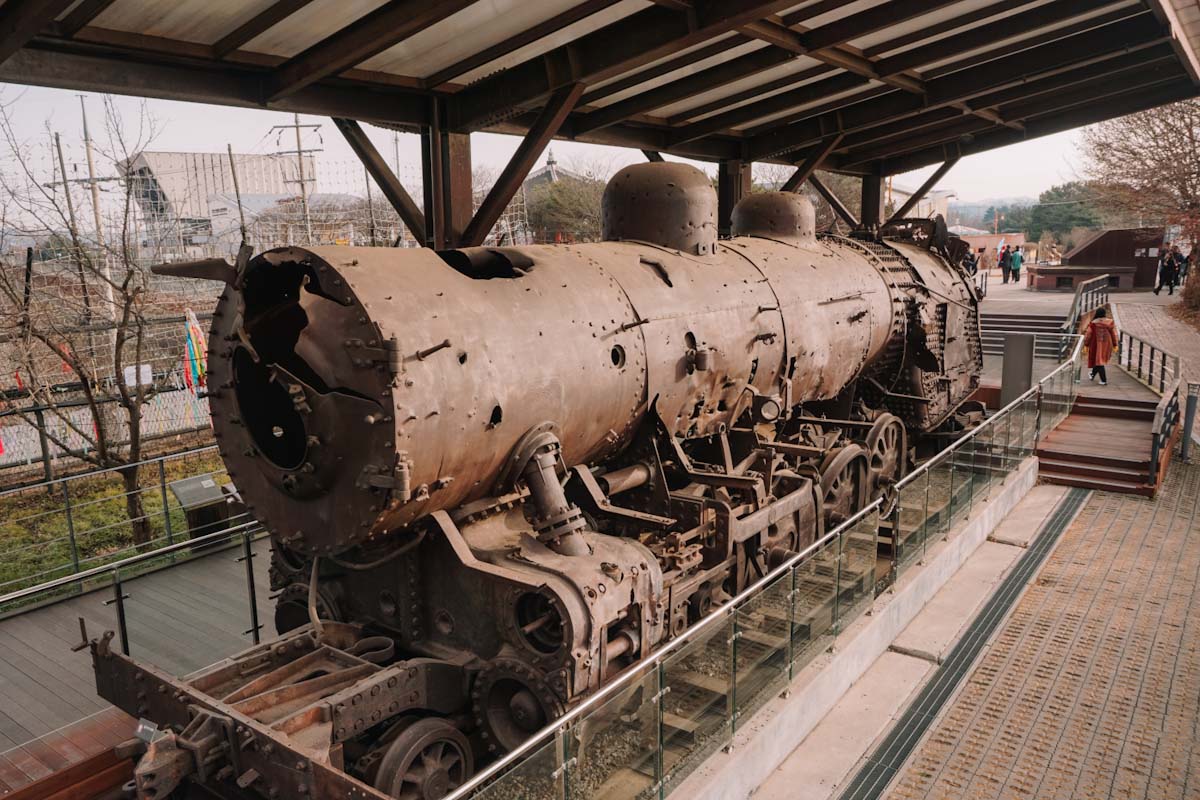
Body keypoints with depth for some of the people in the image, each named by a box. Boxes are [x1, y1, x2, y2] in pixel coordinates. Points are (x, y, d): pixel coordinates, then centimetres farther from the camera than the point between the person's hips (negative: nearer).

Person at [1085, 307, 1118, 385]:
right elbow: (1114, 334, -1)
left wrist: (1086, 345, 1)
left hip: (1097, 345, -3)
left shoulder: (1093, 323, -14)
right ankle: (1093, 375, 37)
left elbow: (1088, 335, -10)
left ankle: (1104, 381, 1)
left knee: (1099, 362, 3)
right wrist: (1115, 345, 8)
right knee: (1100, 360, 22)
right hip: (1107, 345, 4)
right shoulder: (1110, 322, -7)